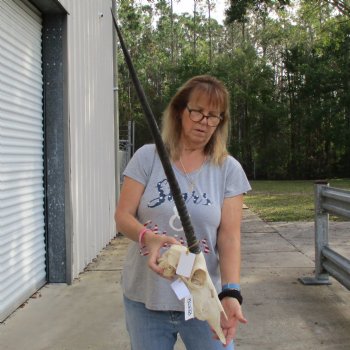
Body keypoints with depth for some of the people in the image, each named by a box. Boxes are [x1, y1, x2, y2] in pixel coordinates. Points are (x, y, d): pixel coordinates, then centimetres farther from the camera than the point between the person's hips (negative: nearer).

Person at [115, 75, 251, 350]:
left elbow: (230, 236, -8)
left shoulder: (229, 170, -3)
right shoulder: (148, 157, -3)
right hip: (145, 297, 1)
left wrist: (230, 292, -22)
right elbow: (123, 216, -5)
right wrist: (148, 237, -27)